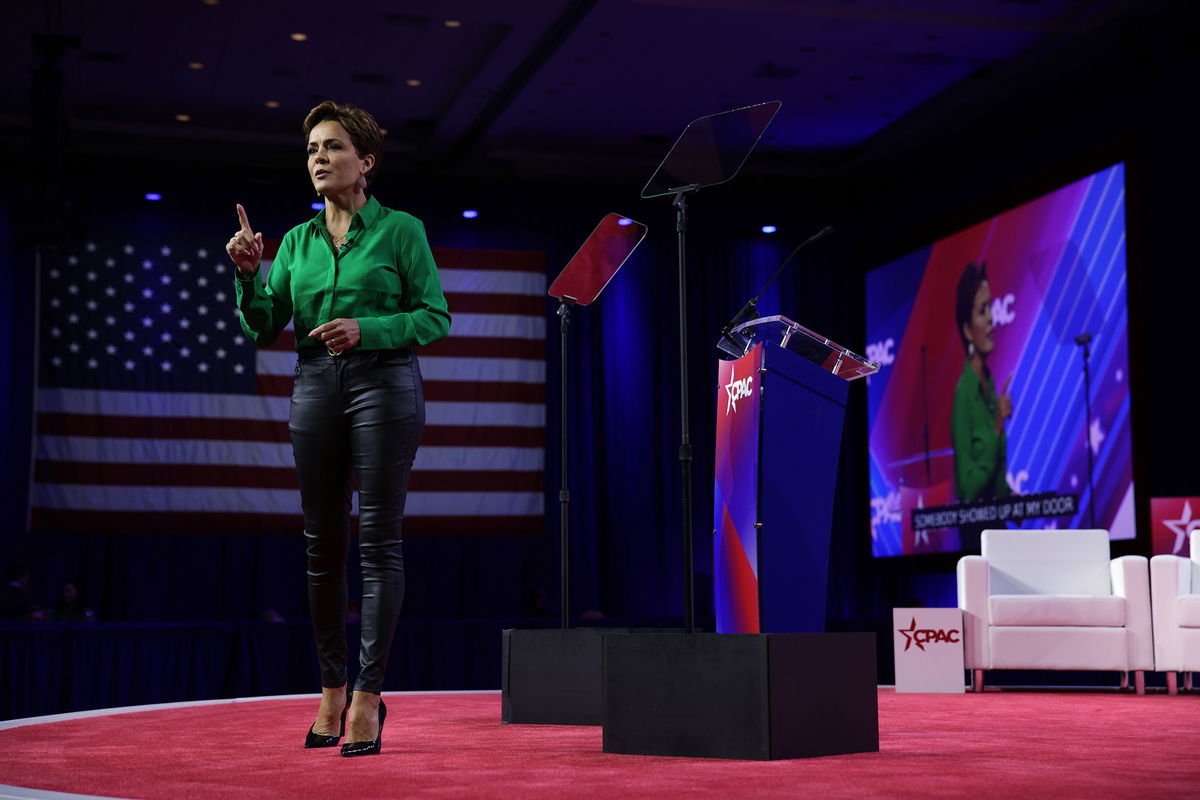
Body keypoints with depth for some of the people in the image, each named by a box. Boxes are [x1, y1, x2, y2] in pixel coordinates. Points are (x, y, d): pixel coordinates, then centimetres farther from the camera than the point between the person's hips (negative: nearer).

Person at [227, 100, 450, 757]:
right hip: (316, 387, 4)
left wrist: (367, 329, -15)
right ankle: (331, 687, 16)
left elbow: (436, 317, -2)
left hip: (385, 386, -4)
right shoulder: (298, 241, 13)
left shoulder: (401, 230, 2)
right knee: (323, 542, 5)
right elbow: (264, 328, 9)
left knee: (379, 541, -7)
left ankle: (368, 694, -3)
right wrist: (248, 275, -8)